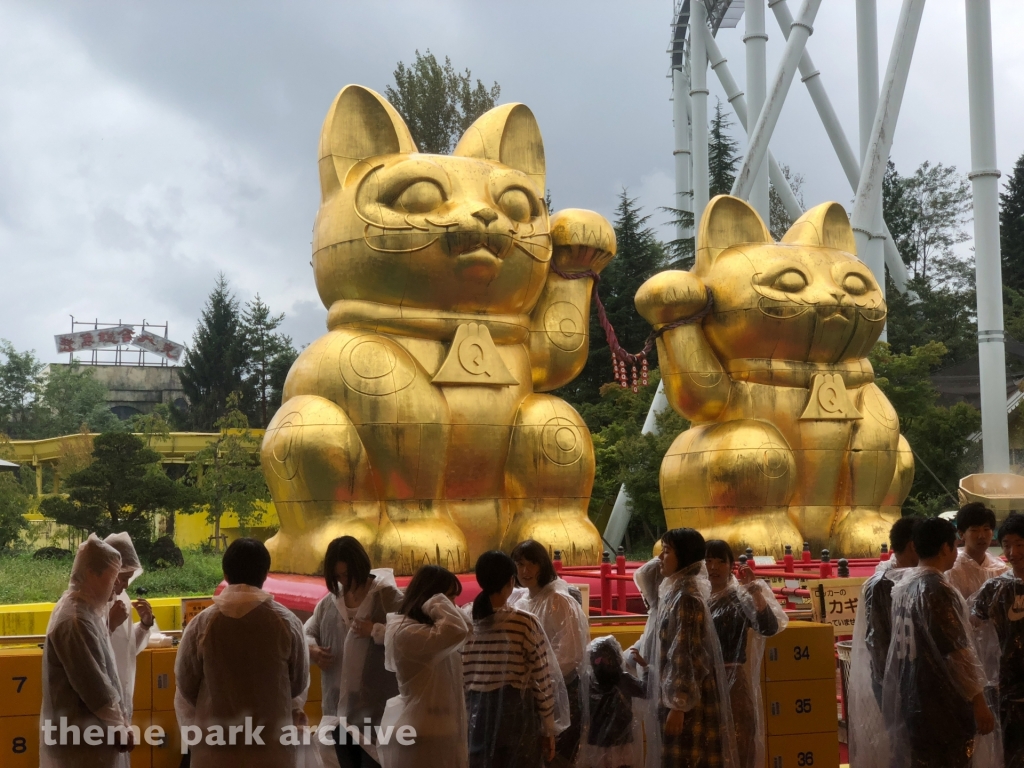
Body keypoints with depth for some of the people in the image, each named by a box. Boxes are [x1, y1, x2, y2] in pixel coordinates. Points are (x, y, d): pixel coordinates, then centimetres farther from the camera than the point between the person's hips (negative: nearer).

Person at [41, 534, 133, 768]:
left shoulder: (83, 609, 9)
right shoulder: (75, 620, -22)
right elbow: (94, 686, -21)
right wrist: (120, 728, -9)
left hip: (85, 732, 10)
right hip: (79, 739, -10)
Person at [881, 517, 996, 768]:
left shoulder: (903, 584, 8)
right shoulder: (937, 590, -19)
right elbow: (957, 651, -20)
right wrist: (979, 701, -16)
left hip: (907, 697, 9)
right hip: (940, 703, -9)